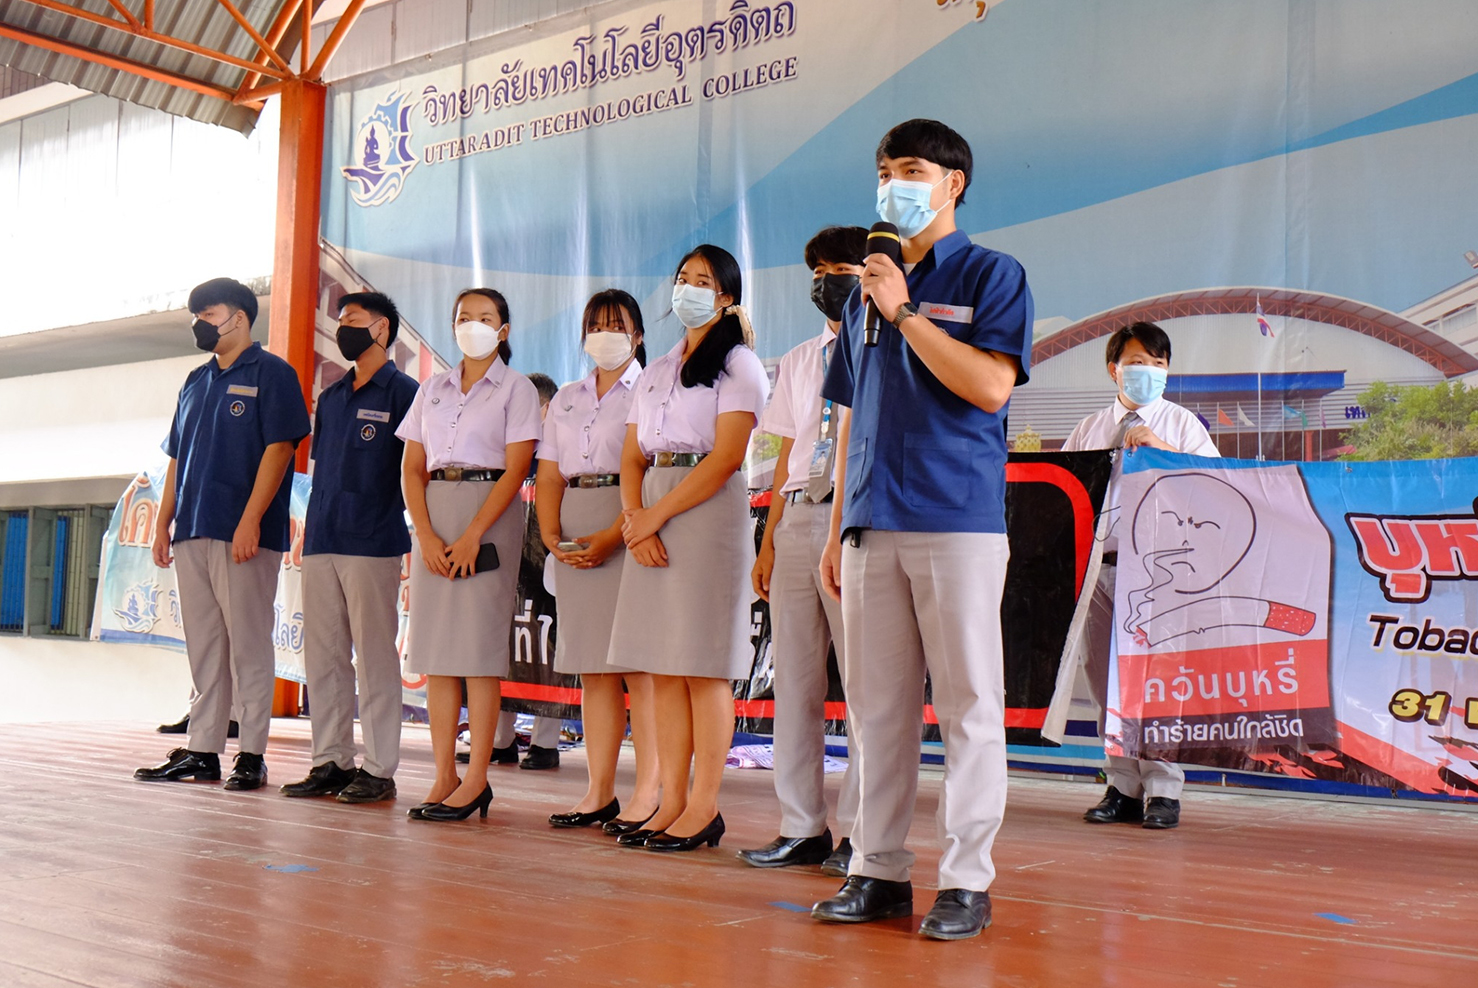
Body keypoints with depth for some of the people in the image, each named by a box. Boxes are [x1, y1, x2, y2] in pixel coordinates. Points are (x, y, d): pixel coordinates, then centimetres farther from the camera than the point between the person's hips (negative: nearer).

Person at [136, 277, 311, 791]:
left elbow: (278, 447, -11)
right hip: (193, 533, 7)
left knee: (248, 644, -5)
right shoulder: (196, 382, 20)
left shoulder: (271, 374, -2)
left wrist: (250, 520, -19)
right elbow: (177, 458, 23)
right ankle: (202, 749, 15)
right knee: (202, 646, 9)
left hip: (244, 534, -7)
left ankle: (251, 754, 0)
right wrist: (164, 522, 15)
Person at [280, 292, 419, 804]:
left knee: (375, 655, -5)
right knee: (322, 655, 7)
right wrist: (311, 530, 15)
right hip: (321, 541, 7)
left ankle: (379, 770, 0)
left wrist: (422, 538, -9)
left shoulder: (403, 392, 0)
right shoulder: (329, 397, 19)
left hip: (373, 543, -7)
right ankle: (330, 761, 14)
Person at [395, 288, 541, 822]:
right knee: (435, 647, 2)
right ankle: (445, 776, 7)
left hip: (489, 511, -5)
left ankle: (476, 780, -2)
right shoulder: (432, 389, 15)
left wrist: (472, 535, -16)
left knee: (478, 645, -7)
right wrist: (427, 535, -5)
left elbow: (516, 468, -7)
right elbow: (412, 467, 10)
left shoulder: (516, 388, 2)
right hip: (433, 515, 5)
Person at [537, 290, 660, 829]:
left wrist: (613, 537, -19)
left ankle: (648, 792, -4)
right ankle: (599, 791, 10)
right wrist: (552, 535, -3)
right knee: (591, 665, 6)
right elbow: (549, 476, 15)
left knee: (639, 662, -7)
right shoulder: (565, 399, 20)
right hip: (576, 536, 6)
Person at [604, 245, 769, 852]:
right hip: (651, 523, 7)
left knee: (704, 666, -7)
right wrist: (634, 518, -5)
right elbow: (632, 457, 14)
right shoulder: (655, 372, 22)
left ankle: (704, 808, -1)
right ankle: (670, 802, 8)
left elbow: (725, 458, -10)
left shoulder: (739, 364, 1)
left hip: (709, 512, -6)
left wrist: (658, 514, -12)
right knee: (662, 668, 4)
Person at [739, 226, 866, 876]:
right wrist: (769, 541, 12)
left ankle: (859, 830, 0)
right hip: (795, 520, 6)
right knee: (793, 676, 6)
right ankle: (801, 827, 12)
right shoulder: (797, 361, 22)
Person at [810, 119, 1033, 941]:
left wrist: (905, 313, -10)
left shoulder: (990, 275, 3)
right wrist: (838, 527, 15)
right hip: (874, 525, 6)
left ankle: (967, 880, 6)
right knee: (878, 706, 8)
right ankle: (880, 871, 17)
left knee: (968, 703, -2)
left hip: (958, 521, -6)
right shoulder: (870, 289, 19)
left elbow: (991, 384, -13)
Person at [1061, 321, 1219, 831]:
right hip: (1098, 560, 4)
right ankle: (1122, 786, 15)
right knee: (1104, 675, 5)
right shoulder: (1087, 430, 18)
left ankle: (1163, 791, -1)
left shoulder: (1182, 423, 9)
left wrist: (1161, 446, -14)